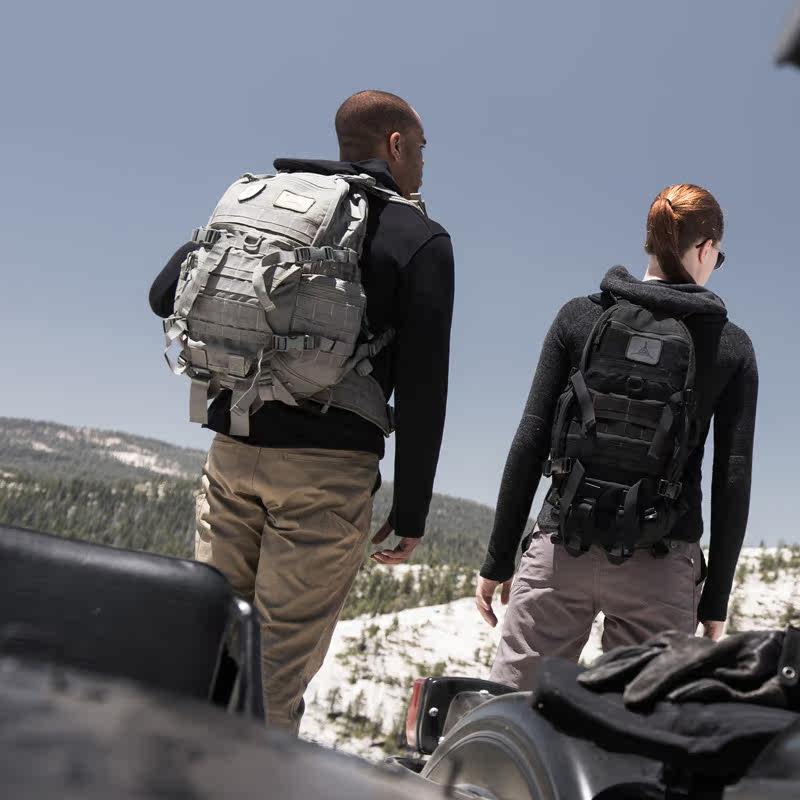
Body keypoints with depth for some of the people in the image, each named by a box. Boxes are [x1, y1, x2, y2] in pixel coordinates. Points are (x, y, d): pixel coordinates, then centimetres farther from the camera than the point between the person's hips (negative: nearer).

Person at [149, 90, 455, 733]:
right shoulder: (420, 240, -1)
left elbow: (166, 296, 10)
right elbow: (421, 389, -6)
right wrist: (410, 514, -1)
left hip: (233, 451, 5)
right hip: (329, 468, -4)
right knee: (279, 668, 2)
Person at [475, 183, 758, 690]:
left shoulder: (580, 317, 4)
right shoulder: (733, 348, 4)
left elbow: (530, 443, 0)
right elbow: (733, 479, 2)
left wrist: (499, 559, 5)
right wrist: (716, 598, 9)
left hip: (564, 550, 0)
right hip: (662, 566, 0)